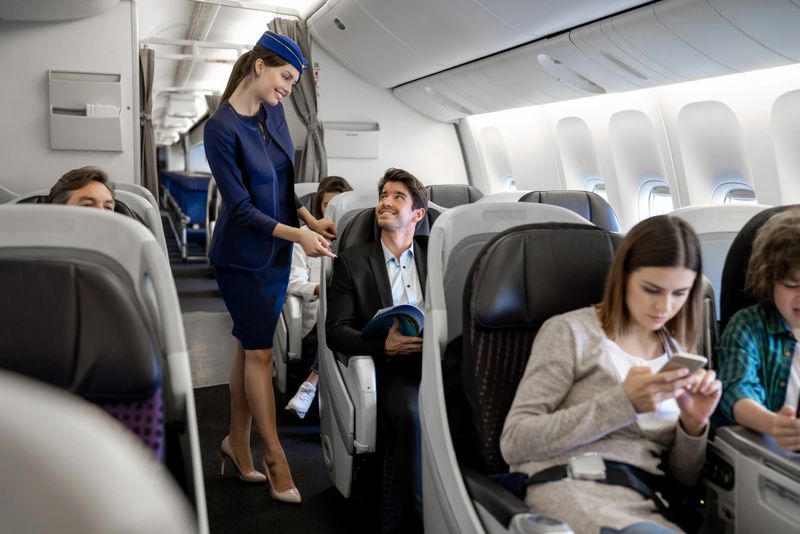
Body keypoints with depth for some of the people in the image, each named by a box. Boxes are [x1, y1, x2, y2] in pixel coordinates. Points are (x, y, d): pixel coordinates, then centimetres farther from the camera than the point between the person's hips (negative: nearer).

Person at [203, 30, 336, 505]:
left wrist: (309, 218, -4)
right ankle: (274, 456, 13)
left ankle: (237, 442, 28)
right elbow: (241, 208, -18)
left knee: (250, 348, 14)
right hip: (242, 257, -6)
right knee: (260, 351, 1)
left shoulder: (274, 112, 3)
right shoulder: (222, 128, -18)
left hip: (277, 253, 6)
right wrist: (298, 235, -25)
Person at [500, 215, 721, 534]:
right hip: (570, 490, -5)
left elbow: (683, 478, 17)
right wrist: (624, 402, -16)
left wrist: (693, 424, -5)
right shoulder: (571, 332, 0)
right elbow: (514, 442, -9)